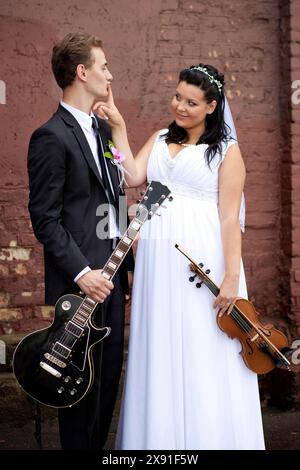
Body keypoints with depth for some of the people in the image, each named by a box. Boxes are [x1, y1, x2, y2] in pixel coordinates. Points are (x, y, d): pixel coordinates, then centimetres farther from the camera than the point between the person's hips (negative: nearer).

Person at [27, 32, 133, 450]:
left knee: (110, 376, 13)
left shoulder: (103, 129, 14)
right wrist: (81, 272, -19)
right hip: (80, 279, -8)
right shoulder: (51, 137, -12)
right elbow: (45, 219, -14)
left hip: (111, 272, 8)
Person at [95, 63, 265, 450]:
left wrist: (231, 277, -11)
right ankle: (163, 439, 20)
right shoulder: (160, 139, 15)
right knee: (161, 356, 9)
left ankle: (208, 439, 14)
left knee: (204, 358, 0)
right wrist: (117, 127, -2)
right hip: (158, 259, 5)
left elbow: (229, 218, -6)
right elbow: (133, 176, -1)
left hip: (202, 259, -4)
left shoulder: (226, 150, 1)